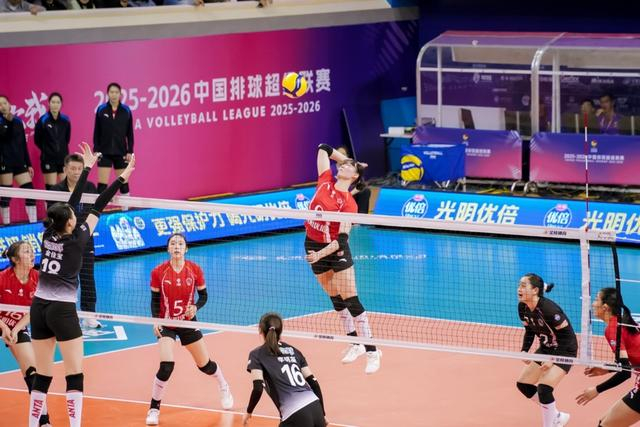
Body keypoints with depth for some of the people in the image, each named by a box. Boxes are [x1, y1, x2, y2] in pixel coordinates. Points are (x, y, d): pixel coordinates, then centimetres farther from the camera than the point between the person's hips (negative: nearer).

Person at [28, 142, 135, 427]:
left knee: (42, 376, 11)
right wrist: (121, 179, 1)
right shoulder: (76, 240, -11)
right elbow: (98, 208, -5)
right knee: (75, 375, -1)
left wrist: (87, 168, 20)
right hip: (62, 310, -6)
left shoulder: (48, 235, 2)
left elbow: (72, 202, 12)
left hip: (39, 307, 6)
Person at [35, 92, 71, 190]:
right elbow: (37, 140, 1)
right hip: (48, 159, -3)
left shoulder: (65, 120, 1)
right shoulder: (43, 121, -9)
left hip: (63, 158, 3)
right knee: (51, 189, -1)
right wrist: (46, 149, 6)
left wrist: (62, 149, 8)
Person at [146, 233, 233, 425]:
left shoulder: (195, 270, -10)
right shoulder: (158, 272, -12)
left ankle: (224, 387, 46)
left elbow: (203, 295, 1)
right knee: (166, 366, -20)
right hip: (166, 324, -2)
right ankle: (154, 408, -4)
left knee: (204, 365, 13)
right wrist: (156, 320, -17)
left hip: (188, 323, 2)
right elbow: (155, 300, -3)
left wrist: (195, 307, -20)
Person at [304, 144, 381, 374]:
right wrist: (345, 159, 14)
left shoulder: (348, 203, -17)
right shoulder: (325, 182, -1)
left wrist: (321, 254, -34)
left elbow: (342, 239, -23)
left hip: (336, 250, -6)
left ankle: (372, 351, -6)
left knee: (350, 300, -9)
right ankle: (355, 344, 26)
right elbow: (323, 149, 9)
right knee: (336, 300, 14)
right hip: (313, 246, 6)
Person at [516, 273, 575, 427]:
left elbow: (567, 335, -24)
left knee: (544, 388, -20)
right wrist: (524, 351, -5)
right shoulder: (523, 307, -8)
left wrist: (553, 359, -25)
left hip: (564, 350, -8)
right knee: (523, 384, 8)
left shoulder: (548, 309, -30)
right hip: (546, 348, 8)